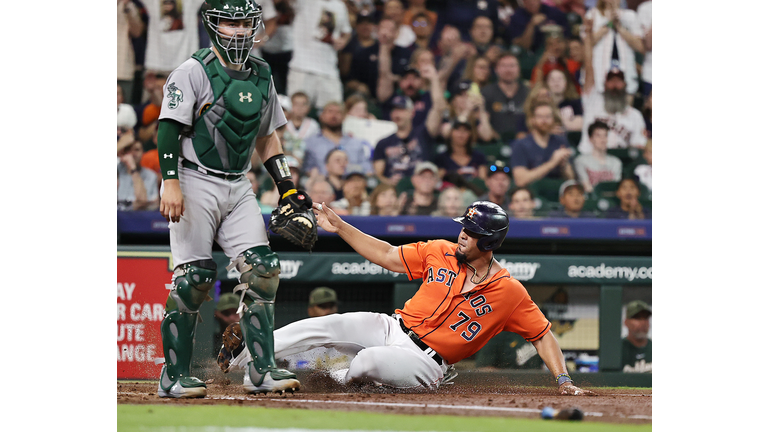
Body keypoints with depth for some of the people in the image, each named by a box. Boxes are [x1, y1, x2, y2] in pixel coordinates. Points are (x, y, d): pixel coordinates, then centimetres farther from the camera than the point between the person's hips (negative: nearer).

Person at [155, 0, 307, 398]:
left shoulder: (261, 77, 14)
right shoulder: (193, 72, -7)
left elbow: (266, 138, 22)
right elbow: (169, 128, -12)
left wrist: (287, 187, 14)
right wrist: (170, 181, -23)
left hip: (238, 187, 6)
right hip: (196, 182, -6)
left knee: (263, 271, -4)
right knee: (193, 279, -10)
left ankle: (261, 369, 1)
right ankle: (174, 377, -3)